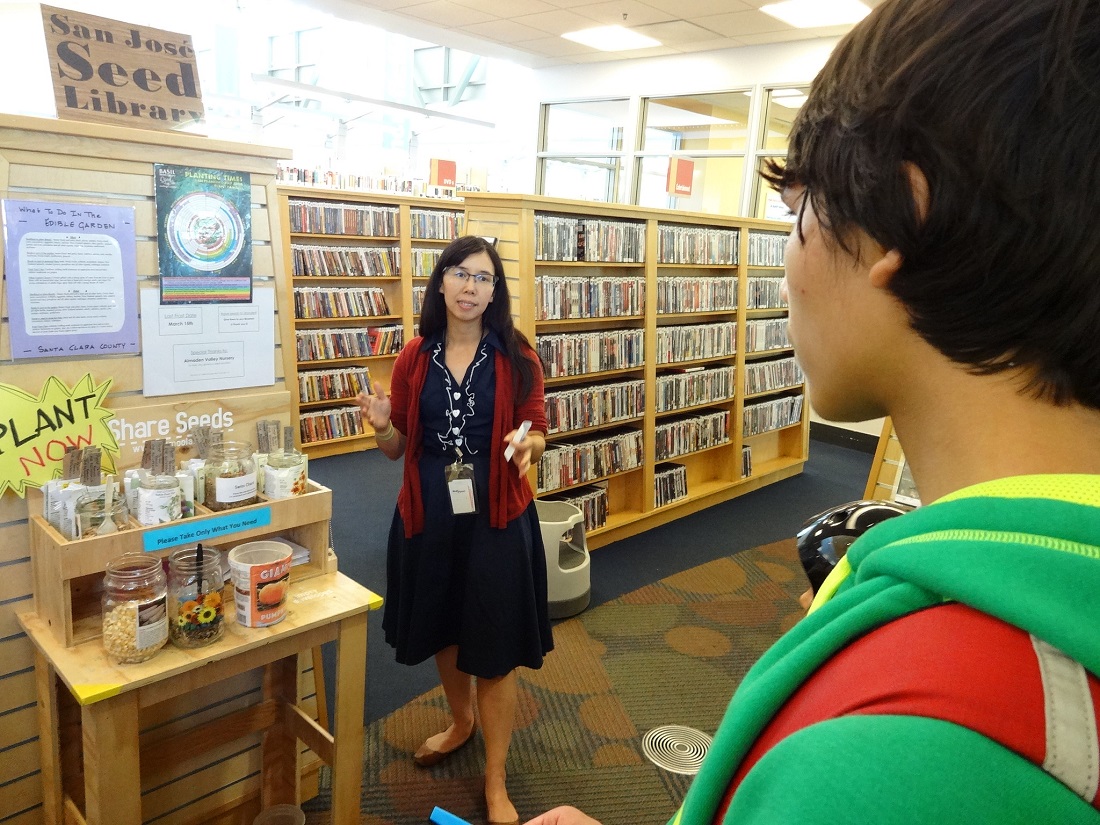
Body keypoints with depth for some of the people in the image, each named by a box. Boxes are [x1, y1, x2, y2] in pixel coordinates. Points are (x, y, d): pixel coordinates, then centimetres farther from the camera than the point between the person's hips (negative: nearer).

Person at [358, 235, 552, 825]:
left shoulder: (517, 358, -5)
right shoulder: (414, 358, 1)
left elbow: (537, 434, -3)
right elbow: (398, 447, 5)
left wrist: (526, 443, -25)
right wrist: (382, 426, -16)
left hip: (496, 517, -3)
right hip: (429, 515, 3)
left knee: (494, 648, 3)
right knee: (442, 629, 21)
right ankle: (459, 722, 49)